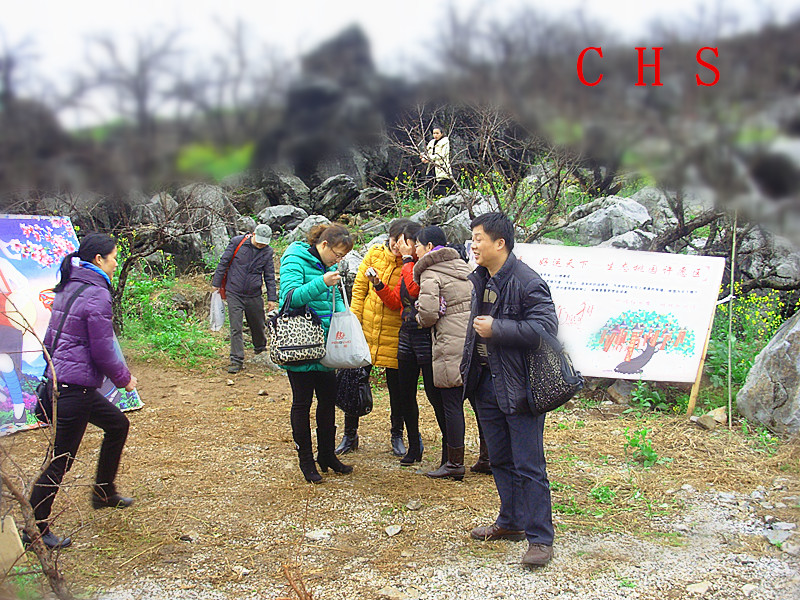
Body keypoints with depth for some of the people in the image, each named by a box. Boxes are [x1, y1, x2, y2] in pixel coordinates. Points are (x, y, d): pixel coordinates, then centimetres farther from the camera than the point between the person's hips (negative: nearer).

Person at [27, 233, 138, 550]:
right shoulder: (96, 295, -17)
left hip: (59, 379, 10)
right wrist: (124, 379, -1)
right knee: (62, 459, 0)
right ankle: (35, 528, 9)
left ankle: (104, 491, 33)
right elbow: (103, 350, -15)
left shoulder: (67, 289, 10)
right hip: (75, 387, -10)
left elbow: (50, 339, 15)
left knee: (117, 424, 22)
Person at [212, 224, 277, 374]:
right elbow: (223, 262, 0)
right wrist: (216, 283, 2)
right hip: (234, 294, -2)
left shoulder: (268, 252, 0)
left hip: (254, 295, 2)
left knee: (257, 325, 15)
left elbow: (269, 276, 6)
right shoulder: (237, 242, -7)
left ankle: (260, 347, 43)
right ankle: (237, 360, 1)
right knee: (235, 328, -4)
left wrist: (271, 298, 4)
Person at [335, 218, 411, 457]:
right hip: (366, 329, 3)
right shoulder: (374, 254, 0)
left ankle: (397, 435, 29)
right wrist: (354, 321, 0)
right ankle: (350, 435, 25)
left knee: (396, 387, 9)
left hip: (394, 336, -3)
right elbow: (359, 288, 5)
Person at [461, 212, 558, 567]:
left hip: (518, 385, -9)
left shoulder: (527, 282, -17)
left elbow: (545, 328, -26)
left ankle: (540, 538, 4)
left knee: (528, 465, -4)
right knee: (500, 459, 18)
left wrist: (496, 328, -22)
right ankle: (511, 522, 32)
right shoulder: (480, 279, 9)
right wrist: (468, 370, 16)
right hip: (486, 381, 9)